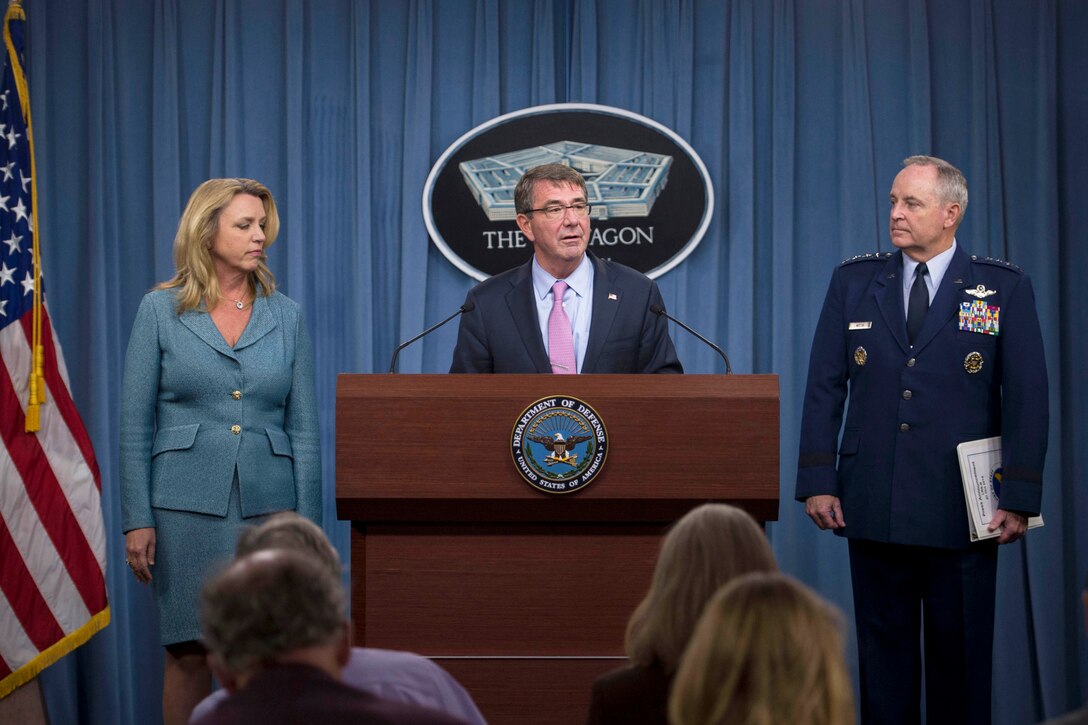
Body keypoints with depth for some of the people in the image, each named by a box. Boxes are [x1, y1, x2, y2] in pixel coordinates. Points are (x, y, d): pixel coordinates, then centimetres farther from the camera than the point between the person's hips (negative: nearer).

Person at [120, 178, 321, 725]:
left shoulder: (285, 317, 8)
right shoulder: (160, 310, 2)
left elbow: (303, 428, 7)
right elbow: (135, 425, 2)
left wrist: (307, 525, 1)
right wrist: (136, 519, -5)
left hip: (269, 509, 2)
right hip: (187, 508, -1)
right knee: (190, 654, 1)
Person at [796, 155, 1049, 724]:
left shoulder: (1005, 289, 1)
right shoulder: (853, 282, 7)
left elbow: (1026, 399, -2)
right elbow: (824, 389, 6)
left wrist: (1020, 499, -8)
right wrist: (817, 481, -2)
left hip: (962, 512, -2)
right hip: (874, 507, 2)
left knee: (961, 658, 5)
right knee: (883, 652, 7)